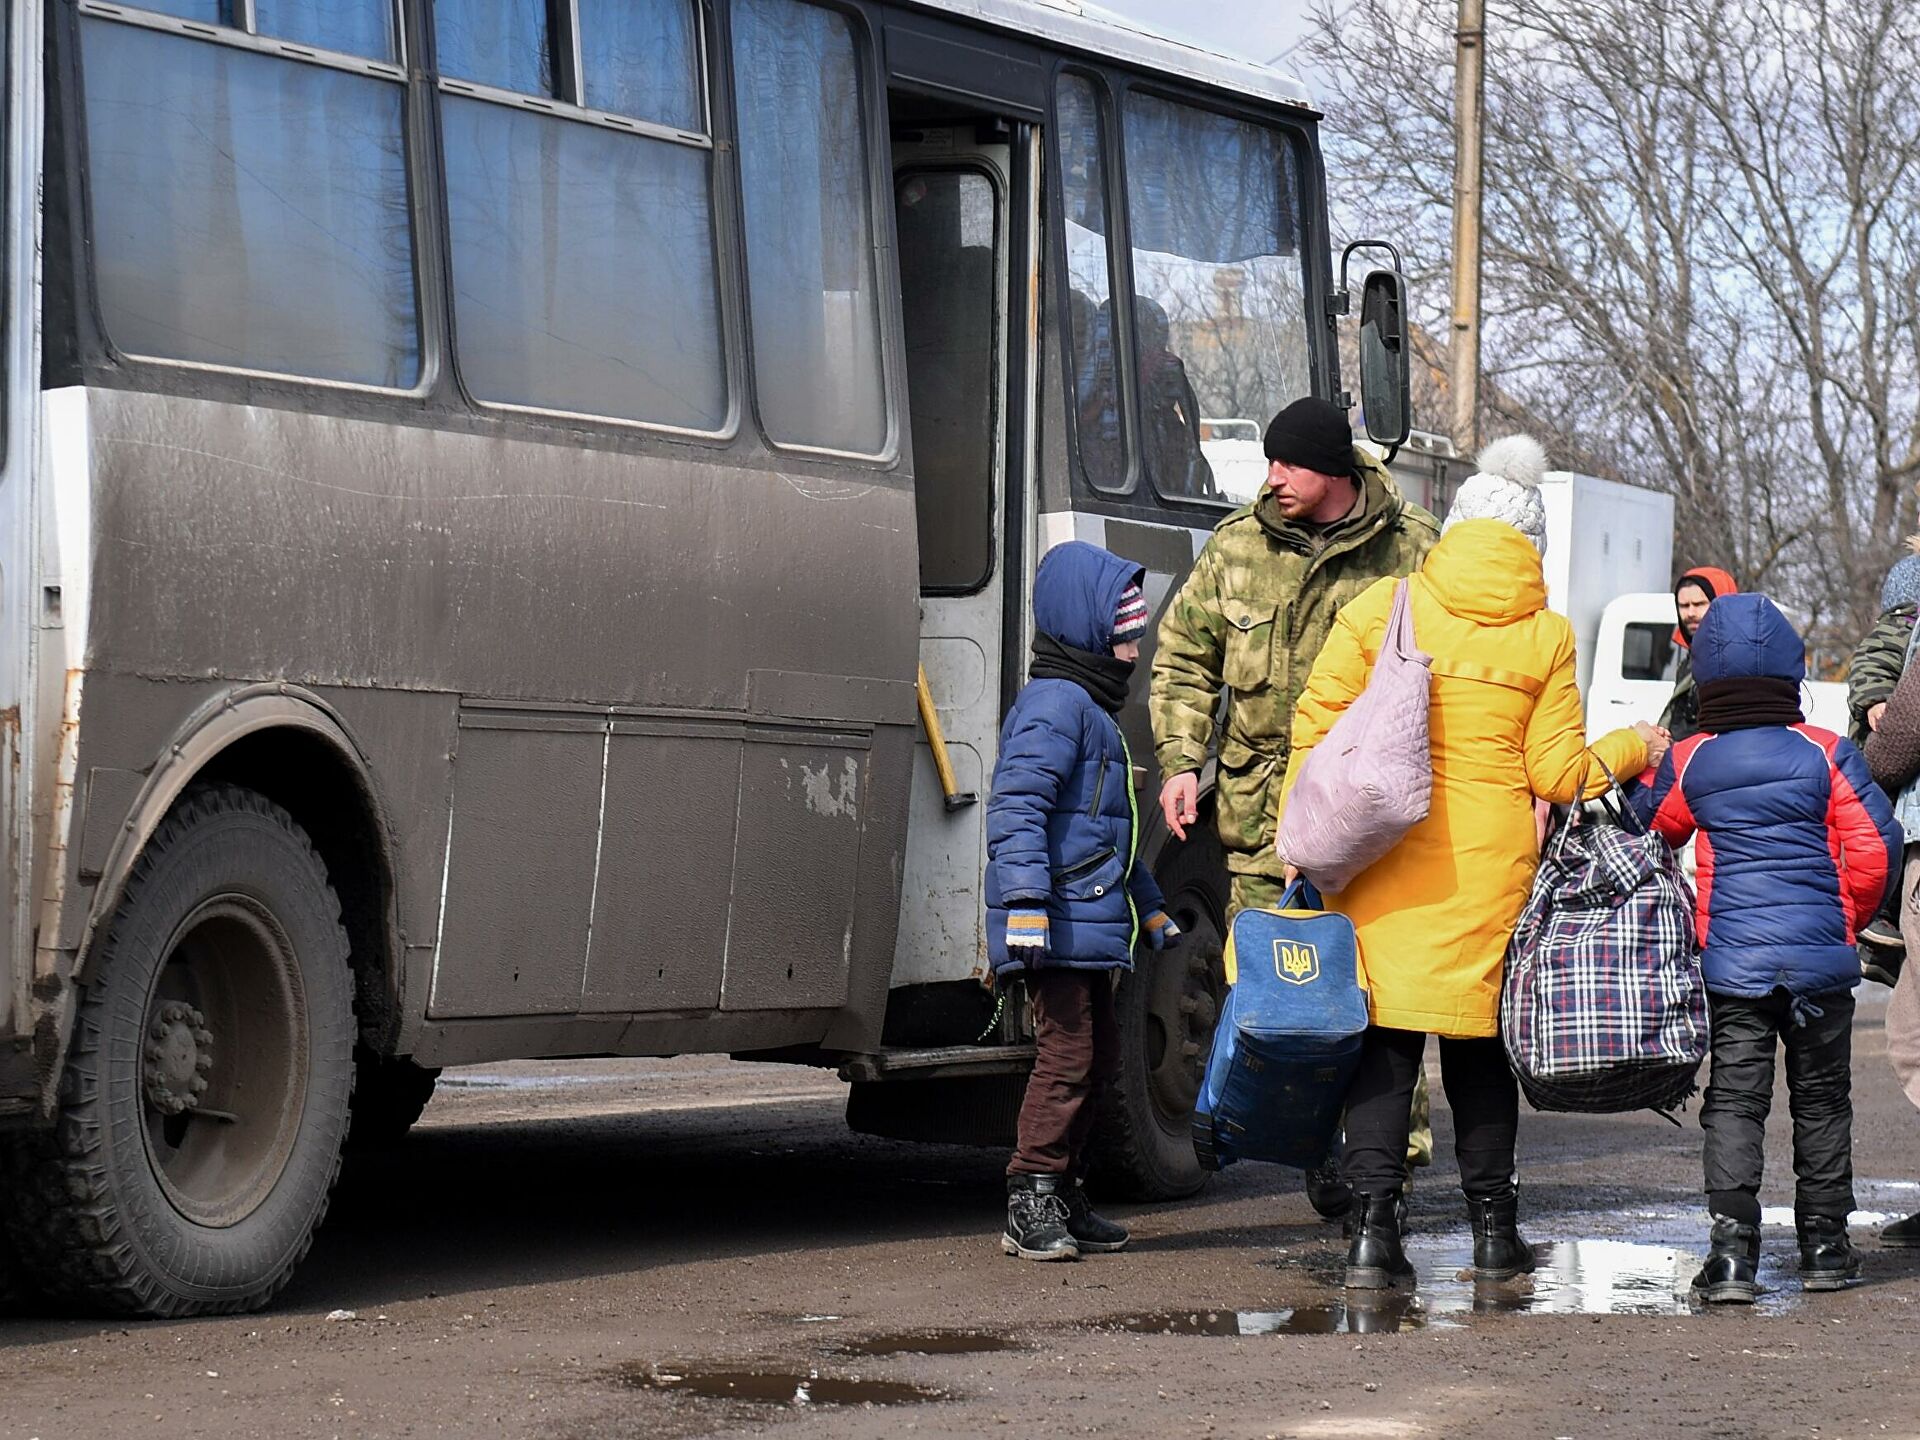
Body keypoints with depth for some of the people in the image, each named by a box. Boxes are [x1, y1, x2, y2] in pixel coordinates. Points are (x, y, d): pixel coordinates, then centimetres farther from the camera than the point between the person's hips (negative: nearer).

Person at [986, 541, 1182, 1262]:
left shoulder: (1093, 711, 24)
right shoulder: (1054, 704, -11)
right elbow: (1017, 808, -21)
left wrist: (1149, 908, 34)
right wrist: (1025, 900, -30)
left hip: (1091, 926, 11)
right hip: (1057, 929, -11)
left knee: (1097, 1055, 14)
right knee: (1067, 1053, -13)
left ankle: (1063, 1198, 21)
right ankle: (1030, 1203, -11)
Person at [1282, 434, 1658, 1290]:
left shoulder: (1381, 608, 1)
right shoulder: (1545, 634, 2)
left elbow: (1318, 729, -1)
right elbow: (1559, 773, 3)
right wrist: (1631, 751, 21)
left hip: (1384, 857, -1)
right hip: (1491, 864, 1)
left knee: (1385, 1036, 2)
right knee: (1479, 1039, 13)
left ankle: (1372, 1227, -7)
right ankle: (1492, 1229, 19)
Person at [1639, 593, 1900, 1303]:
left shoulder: (1686, 762, -1)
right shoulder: (1826, 753, -4)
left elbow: (1652, 828, 16)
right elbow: (1874, 847, -5)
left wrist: (1648, 762, 34)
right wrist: (1846, 918, 12)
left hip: (1730, 960, 0)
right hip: (1820, 957, 0)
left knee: (1733, 1099, 2)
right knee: (1821, 1097, 14)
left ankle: (1733, 1246, -12)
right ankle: (1824, 1241, 19)